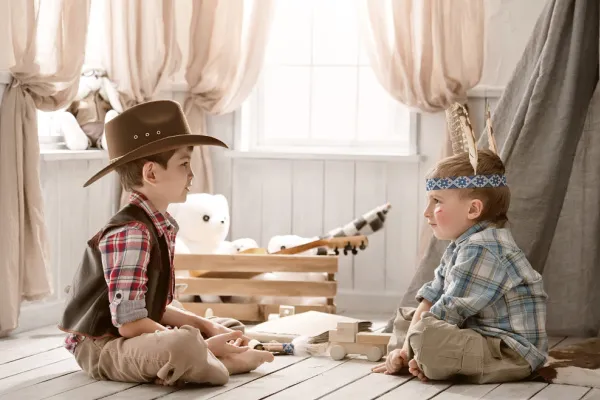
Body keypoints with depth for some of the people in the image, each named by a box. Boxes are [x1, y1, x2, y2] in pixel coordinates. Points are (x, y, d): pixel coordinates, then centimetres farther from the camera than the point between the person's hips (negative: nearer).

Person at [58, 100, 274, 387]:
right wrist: (201, 346, -19)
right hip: (104, 346, -11)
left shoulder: (162, 228, 9)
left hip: (134, 340, 11)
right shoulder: (130, 233, -22)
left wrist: (206, 326, 3)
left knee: (231, 328, 21)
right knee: (184, 345, -39)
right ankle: (216, 362, -10)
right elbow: (131, 322, -26)